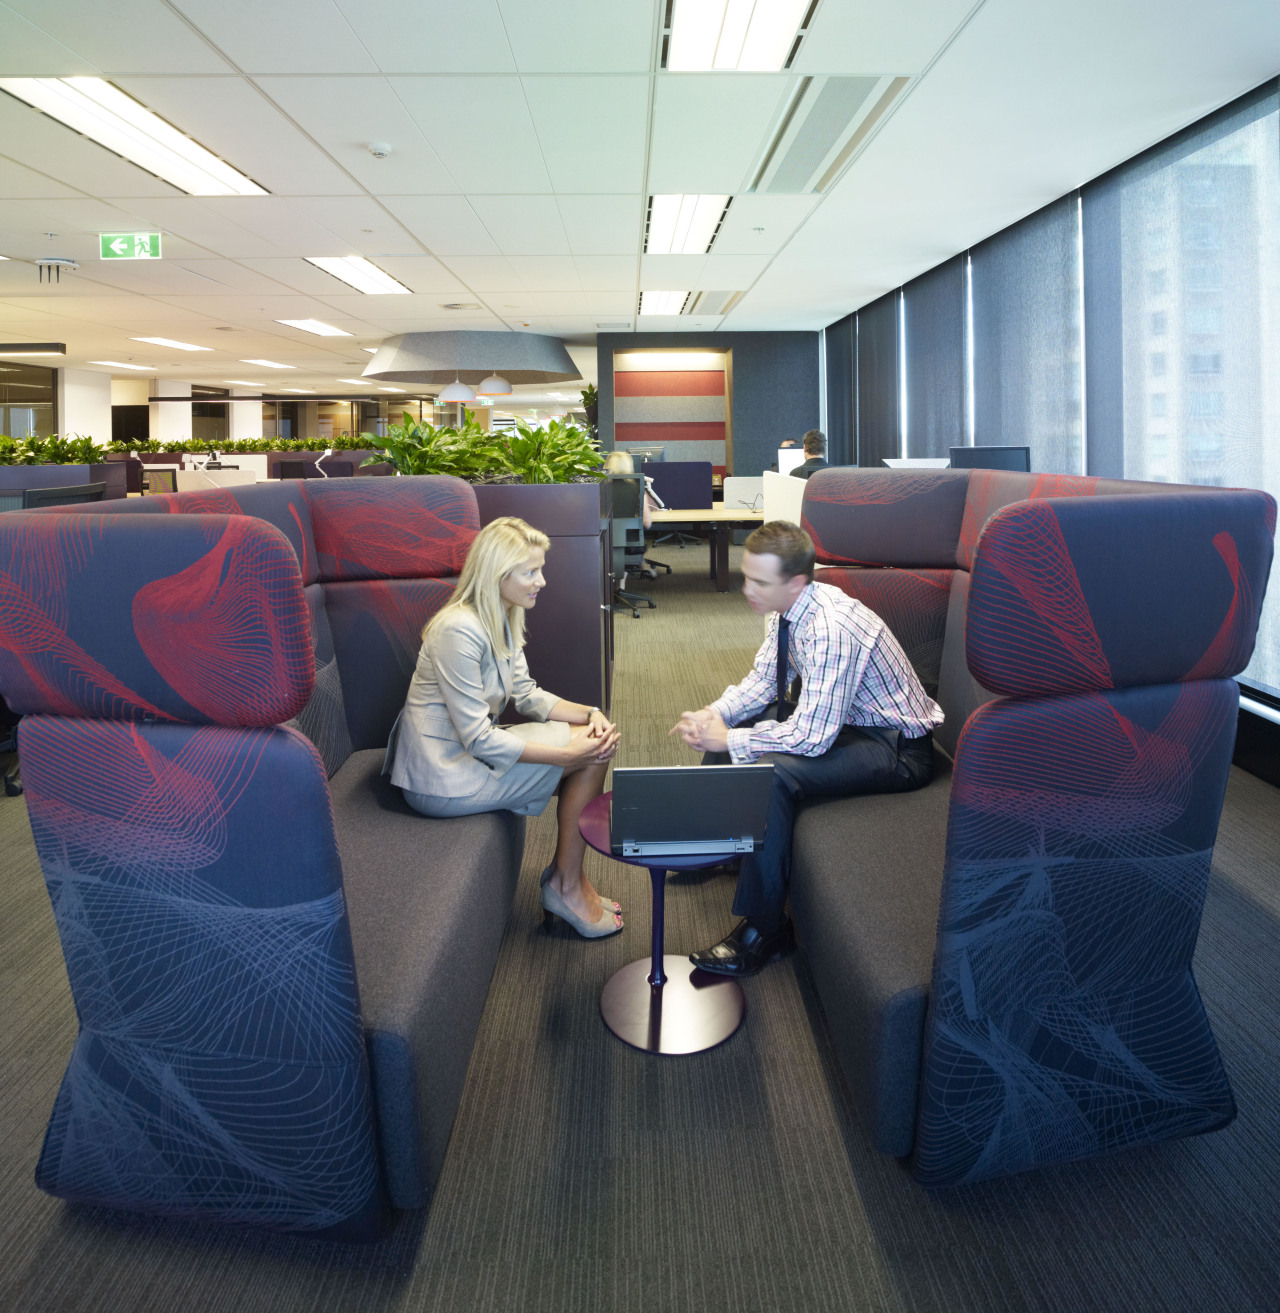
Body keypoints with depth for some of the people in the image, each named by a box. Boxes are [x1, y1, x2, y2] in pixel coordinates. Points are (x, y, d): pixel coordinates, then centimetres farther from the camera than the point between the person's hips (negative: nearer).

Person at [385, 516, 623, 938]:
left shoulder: (502, 619, 6)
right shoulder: (460, 630, -25)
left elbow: (526, 694, 9)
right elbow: (479, 740, -25)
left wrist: (589, 713, -7)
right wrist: (568, 754, -24)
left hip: (472, 751, 10)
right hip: (443, 779, -10)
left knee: (595, 738, 2)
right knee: (591, 753, -11)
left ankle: (568, 880, 11)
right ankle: (565, 886, 5)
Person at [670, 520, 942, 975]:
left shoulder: (831, 630, -33)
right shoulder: (786, 608, -5)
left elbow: (812, 737, -34)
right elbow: (762, 682, 6)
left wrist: (729, 740, -24)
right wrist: (712, 716, -11)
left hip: (896, 749, -10)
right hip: (836, 716, 10)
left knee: (772, 773, -31)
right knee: (731, 721, 8)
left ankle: (763, 929, -16)